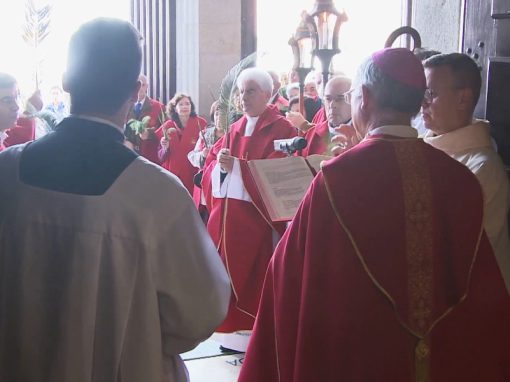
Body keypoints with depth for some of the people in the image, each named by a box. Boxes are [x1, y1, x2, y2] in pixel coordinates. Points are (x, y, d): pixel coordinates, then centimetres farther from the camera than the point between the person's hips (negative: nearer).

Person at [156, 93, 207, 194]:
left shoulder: (201, 123, -2)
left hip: (193, 177, -1)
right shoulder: (167, 127, 3)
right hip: (172, 175, 1)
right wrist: (165, 148, -11)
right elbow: (161, 158, 8)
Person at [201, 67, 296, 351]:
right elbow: (211, 163, 11)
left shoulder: (282, 129, -4)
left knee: (257, 276, -4)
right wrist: (221, 166, -12)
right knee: (231, 269, 7)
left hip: (259, 216, -6)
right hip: (228, 215, 6)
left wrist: (235, 165, -20)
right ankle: (234, 327, 18)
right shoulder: (235, 130, 16)